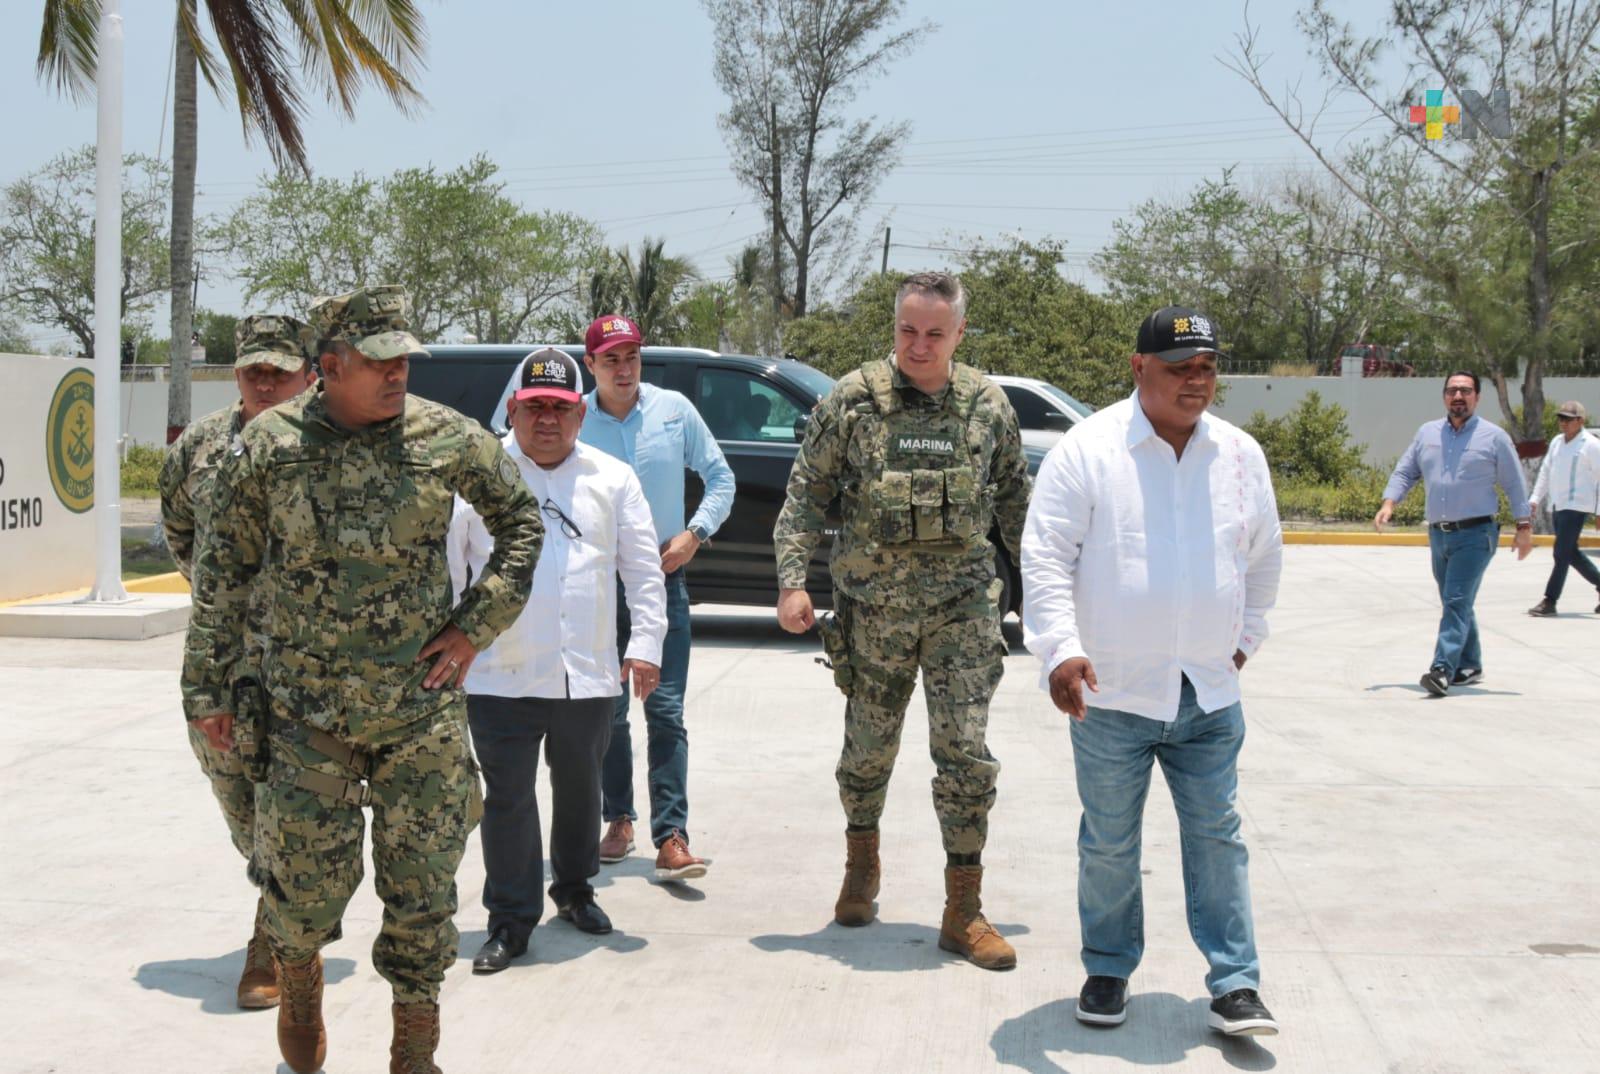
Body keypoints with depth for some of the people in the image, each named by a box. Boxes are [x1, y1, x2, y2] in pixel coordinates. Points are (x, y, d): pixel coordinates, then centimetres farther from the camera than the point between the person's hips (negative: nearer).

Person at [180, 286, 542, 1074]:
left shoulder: (445, 436, -3)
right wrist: (208, 685, 5)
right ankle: (299, 980, 38)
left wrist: (477, 624, 1)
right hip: (308, 711, 0)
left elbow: (522, 521, 10)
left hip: (422, 710, 1)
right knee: (308, 883, 5)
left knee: (422, 891, 5)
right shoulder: (269, 445, -5)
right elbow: (223, 571, 3)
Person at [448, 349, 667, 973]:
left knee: (580, 790, 17)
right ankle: (510, 920, 10)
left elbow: (644, 570, 9)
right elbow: (446, 567, 2)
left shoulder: (612, 480, 7)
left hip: (588, 675, 3)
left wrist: (646, 643, 1)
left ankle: (575, 891, 37)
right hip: (501, 677, -2)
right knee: (508, 799, -1)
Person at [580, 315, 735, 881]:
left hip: (663, 579, 0)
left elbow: (720, 478, 6)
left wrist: (694, 533, -6)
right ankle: (619, 820, 26)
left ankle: (671, 840, -8)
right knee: (608, 712, 10)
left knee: (665, 711, -6)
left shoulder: (674, 409, -1)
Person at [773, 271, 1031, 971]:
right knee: (868, 748, 11)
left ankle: (963, 912, 5)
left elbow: (1016, 501, 13)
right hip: (873, 604, 0)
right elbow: (807, 493, 0)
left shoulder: (987, 406, 3)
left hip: (962, 603, 0)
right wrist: (792, 579, -9)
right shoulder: (852, 400, -2)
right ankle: (861, 863, 38)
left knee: (965, 752, -4)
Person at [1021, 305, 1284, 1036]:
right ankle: (1108, 970, 27)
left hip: (1209, 694, 3)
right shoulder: (1087, 450, -11)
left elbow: (1265, 556, 20)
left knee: (1217, 837, 6)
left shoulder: (1240, 455, 4)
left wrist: (1246, 633, 18)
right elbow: (1045, 556, -14)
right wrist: (1060, 648, -24)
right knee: (1109, 843, 10)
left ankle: (1234, 985, 13)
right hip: (1111, 693, -3)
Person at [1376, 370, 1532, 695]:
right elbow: (1405, 472, 12)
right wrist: (1389, 504, -5)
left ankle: (1443, 669, -22)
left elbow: (1514, 484, 2)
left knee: (1457, 602, -15)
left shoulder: (1494, 437, -1)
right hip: (1439, 534, 5)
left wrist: (1524, 526, -1)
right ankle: (1469, 667, 27)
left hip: (1476, 536, -5)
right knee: (1456, 604, 14)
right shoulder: (1427, 433, 9)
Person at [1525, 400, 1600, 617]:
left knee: (1562, 554, -11)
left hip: (1576, 505, -8)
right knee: (1571, 553, 13)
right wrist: (1536, 498, 11)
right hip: (1558, 505, 8)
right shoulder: (1556, 441, 14)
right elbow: (1546, 471, 20)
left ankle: (1549, 601, -10)